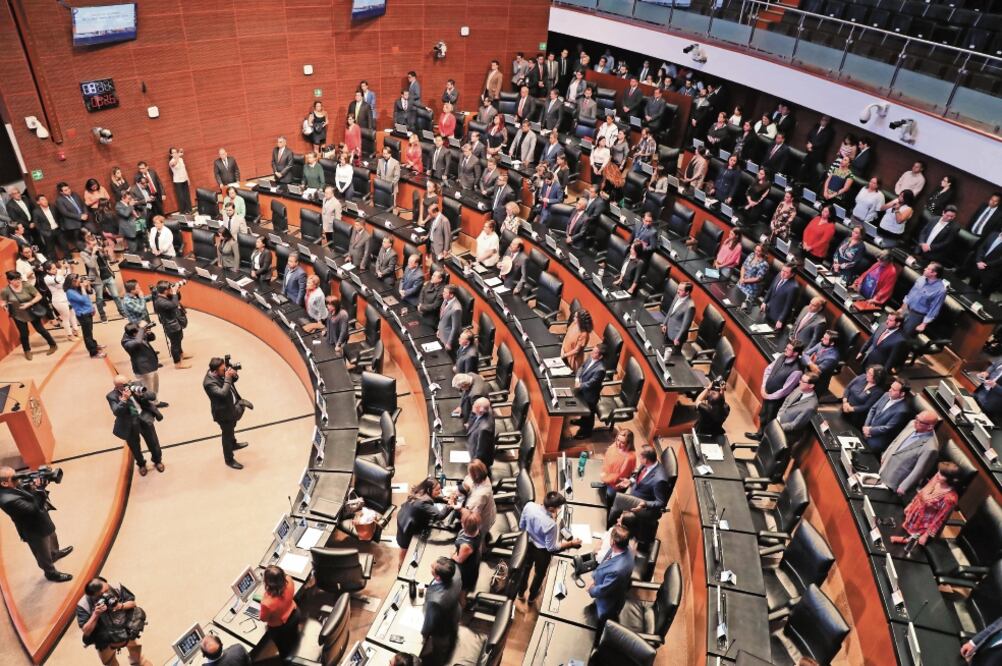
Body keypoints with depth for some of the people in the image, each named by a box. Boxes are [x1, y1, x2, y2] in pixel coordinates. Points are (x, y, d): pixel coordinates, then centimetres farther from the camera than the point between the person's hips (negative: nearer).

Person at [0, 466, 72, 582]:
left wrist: (35, 484, -21)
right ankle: (51, 573, 44)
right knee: (44, 554, 19)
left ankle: (55, 554, 65)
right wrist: (39, 490, -42)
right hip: (35, 531, -9)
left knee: (52, 538, 36)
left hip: (40, 522, 9)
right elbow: (33, 509, -39)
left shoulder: (13, 486, -16)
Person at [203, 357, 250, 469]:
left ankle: (233, 444, 60)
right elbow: (223, 393, -44)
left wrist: (234, 375, -19)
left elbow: (233, 380, 4)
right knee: (227, 435, 12)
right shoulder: (209, 383, -35)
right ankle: (229, 460, 32)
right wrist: (227, 378, -38)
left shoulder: (220, 373, -11)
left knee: (232, 428, 33)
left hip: (232, 406, 8)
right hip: (224, 413, -8)